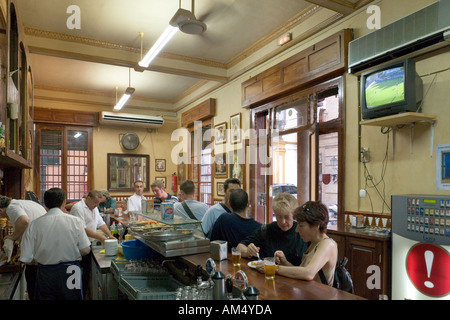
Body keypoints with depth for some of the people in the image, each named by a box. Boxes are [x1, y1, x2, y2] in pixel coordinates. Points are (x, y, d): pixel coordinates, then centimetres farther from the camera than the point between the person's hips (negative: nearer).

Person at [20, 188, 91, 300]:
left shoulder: (34, 224, -8)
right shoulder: (75, 221, -12)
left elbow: (26, 258, -5)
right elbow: (85, 250, -10)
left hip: (44, 274, 1)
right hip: (69, 272, -1)